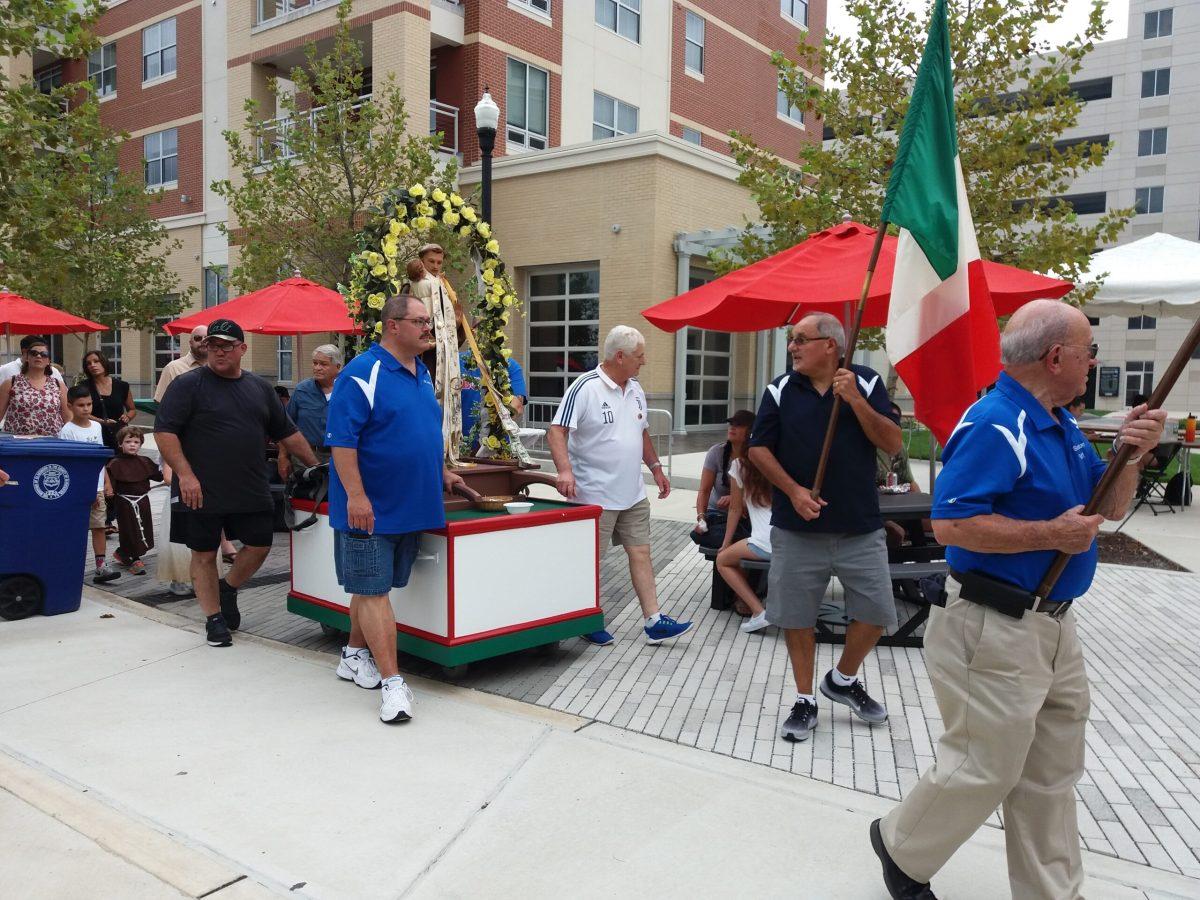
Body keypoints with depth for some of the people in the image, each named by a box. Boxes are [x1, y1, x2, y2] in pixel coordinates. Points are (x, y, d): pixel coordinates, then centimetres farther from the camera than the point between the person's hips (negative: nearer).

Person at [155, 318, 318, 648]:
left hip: (251, 491, 4)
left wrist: (316, 466, 12)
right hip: (201, 492, -4)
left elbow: (288, 434, 16)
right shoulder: (187, 384, -4)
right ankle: (214, 618, 20)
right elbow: (164, 431, -11)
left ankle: (228, 589, 34)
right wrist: (185, 474, -20)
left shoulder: (259, 388, 11)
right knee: (204, 555, 6)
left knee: (259, 545, 8)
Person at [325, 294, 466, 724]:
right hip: (369, 507, -8)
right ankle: (392, 682, -2)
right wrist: (355, 495, -24)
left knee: (373, 586, 18)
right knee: (374, 591, -3)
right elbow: (342, 439, -19)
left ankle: (354, 655, 33)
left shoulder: (422, 373, 13)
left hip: (411, 506, 8)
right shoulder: (363, 373, -14)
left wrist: (441, 471, 23)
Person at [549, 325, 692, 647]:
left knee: (641, 553, 7)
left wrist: (656, 467, 17)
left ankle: (654, 621, 12)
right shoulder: (585, 388, -14)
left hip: (633, 494, 7)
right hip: (595, 495, -7)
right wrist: (564, 470, -32)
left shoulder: (635, 390, 11)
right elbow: (557, 431, -19)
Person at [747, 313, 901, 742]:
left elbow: (893, 444, -6)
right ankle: (805, 701, 22)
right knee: (796, 616, 5)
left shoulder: (867, 383, 0)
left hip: (860, 527, 1)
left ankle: (843, 679, 31)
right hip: (798, 528, 0)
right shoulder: (780, 390, 1)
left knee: (876, 612, 5)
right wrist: (793, 490, -12)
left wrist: (856, 400, -18)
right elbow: (758, 449, 1)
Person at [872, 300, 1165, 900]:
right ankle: (902, 848, 28)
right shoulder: (995, 425, -20)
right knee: (984, 770, 4)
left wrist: (1132, 453, -2)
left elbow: (1109, 506, 17)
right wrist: (1051, 534, -22)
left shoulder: (1060, 424, 11)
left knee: (1051, 777, 19)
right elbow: (950, 523, -28)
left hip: (1054, 626, 10)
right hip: (994, 631, -10)